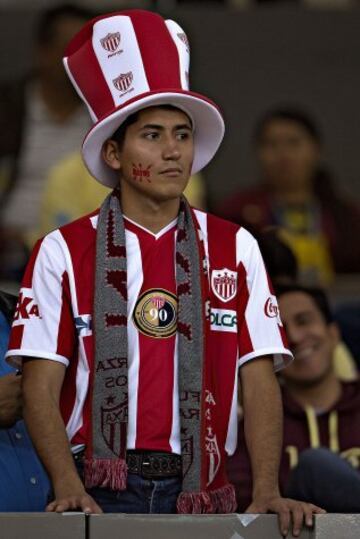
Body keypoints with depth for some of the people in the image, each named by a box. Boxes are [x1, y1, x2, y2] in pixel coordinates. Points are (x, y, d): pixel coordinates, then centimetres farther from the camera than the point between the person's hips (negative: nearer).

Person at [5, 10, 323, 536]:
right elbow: (41, 388, -2)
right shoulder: (64, 252, 3)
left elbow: (259, 381, 2)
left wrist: (267, 493, -12)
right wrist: (69, 489, -17)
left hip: (199, 490, 2)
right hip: (99, 492, -2)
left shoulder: (235, 250, 9)